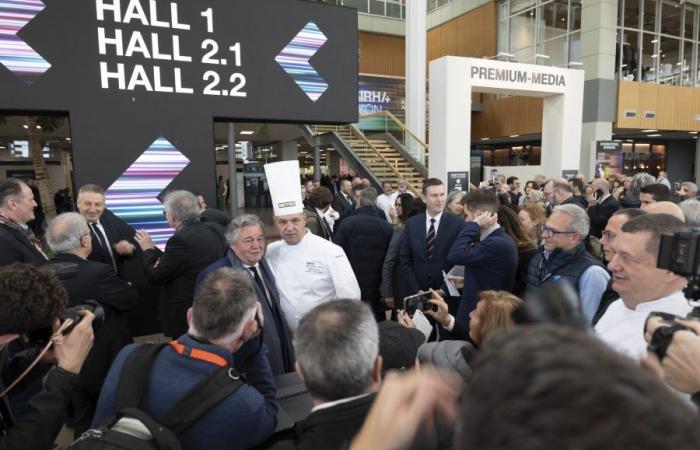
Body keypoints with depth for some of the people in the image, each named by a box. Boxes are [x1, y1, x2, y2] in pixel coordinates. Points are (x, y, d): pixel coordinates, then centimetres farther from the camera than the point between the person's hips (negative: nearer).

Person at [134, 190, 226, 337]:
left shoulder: (181, 239, -21)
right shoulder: (211, 231, 4)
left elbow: (155, 277, -13)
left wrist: (148, 250, 2)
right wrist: (155, 250, 0)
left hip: (187, 316, -8)